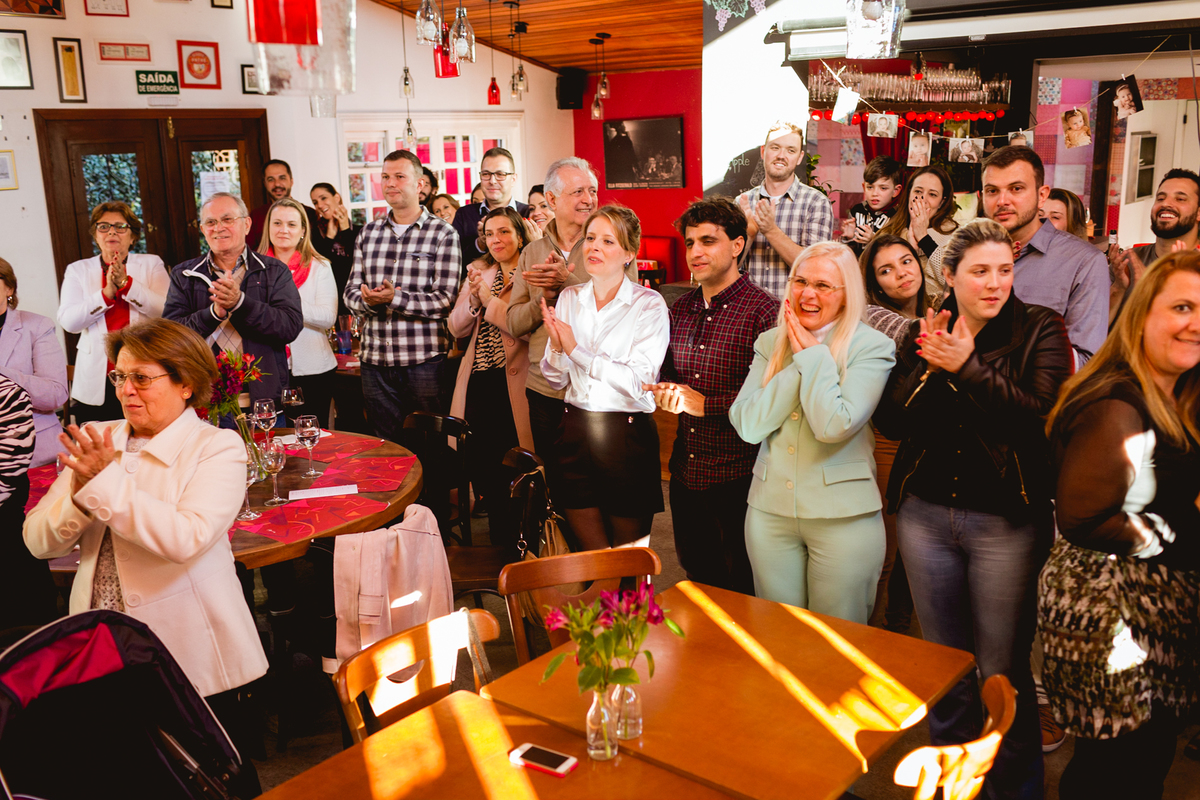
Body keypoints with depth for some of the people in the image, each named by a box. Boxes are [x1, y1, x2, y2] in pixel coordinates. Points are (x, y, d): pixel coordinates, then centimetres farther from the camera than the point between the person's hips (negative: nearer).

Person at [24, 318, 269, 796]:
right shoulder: (99, 441, 5)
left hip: (192, 656, -4)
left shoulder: (217, 448, -9)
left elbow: (185, 538, -26)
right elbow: (39, 542, 1)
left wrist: (107, 481, -23)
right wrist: (80, 491, -17)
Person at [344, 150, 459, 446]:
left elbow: (445, 300, -10)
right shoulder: (369, 232, 12)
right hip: (375, 360, 4)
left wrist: (395, 298, -21)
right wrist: (367, 301, -13)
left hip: (425, 361, -4)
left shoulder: (443, 234, -2)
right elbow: (351, 291, 10)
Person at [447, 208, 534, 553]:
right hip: (478, 382, 6)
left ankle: (517, 545, 16)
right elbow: (457, 328, 11)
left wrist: (489, 297, -14)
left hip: (512, 383, -6)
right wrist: (473, 299, -6)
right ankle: (498, 534, 28)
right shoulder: (479, 271, 14)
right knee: (483, 462, 10)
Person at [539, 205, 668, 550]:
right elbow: (556, 379, 10)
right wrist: (556, 346, -11)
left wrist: (576, 349, -17)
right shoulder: (569, 298, 7)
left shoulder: (648, 304, -7)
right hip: (575, 434, 4)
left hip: (628, 438, -4)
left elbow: (639, 382, -18)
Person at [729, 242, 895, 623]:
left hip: (843, 515, -3)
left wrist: (813, 354, -13)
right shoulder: (770, 343, 6)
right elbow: (748, 425, -8)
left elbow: (835, 426, -22)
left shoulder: (873, 347, -7)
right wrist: (799, 361, -12)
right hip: (770, 509, 4)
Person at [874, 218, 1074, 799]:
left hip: (1007, 522, -3)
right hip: (926, 514, 4)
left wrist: (969, 367, -25)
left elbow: (1042, 418, -18)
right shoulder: (926, 333, 4)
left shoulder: (1040, 331, -5)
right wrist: (927, 365, -17)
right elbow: (891, 423, -3)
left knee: (1003, 672, 4)